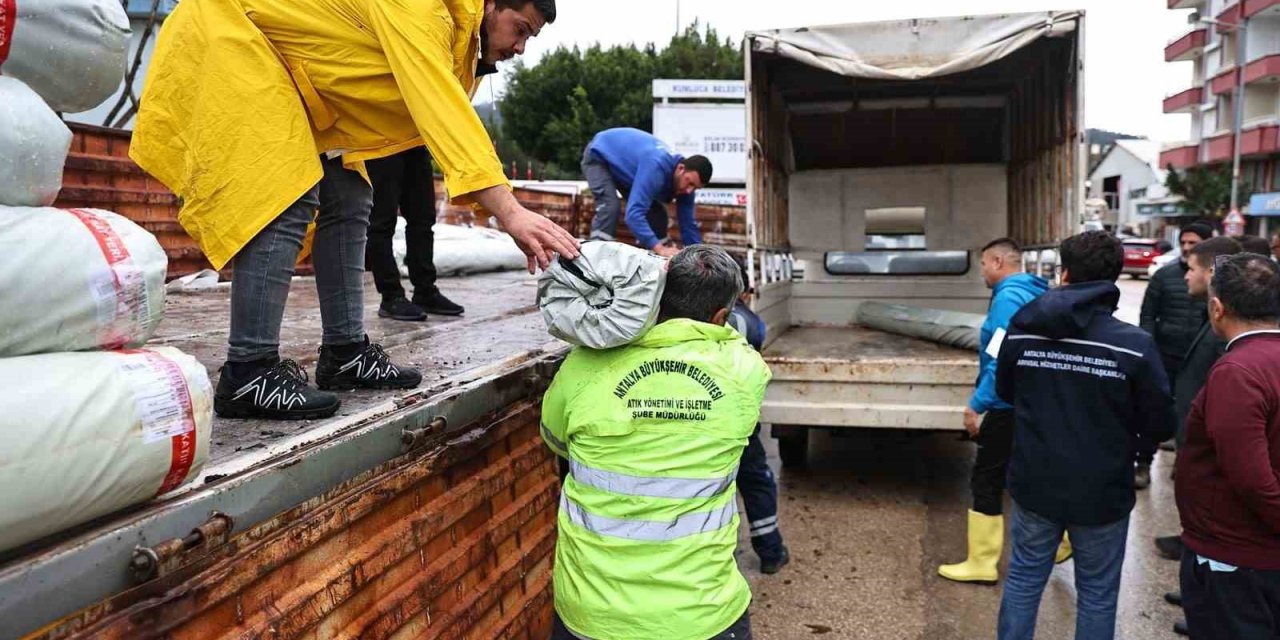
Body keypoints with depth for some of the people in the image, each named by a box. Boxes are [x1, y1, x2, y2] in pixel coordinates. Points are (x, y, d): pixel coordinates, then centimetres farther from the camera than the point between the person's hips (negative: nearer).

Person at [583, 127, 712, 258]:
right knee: (610, 206, -31)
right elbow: (634, 213, -52)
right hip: (598, 155, -8)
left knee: (656, 211, 1)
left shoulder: (683, 185, -18)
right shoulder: (656, 167, -43)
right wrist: (659, 248, -59)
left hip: (625, 160, 8)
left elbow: (688, 223, -7)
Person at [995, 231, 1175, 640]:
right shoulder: (1134, 345, -18)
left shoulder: (1021, 331, -7)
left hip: (1034, 484, 3)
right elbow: (1160, 424, -8)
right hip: (1101, 492, -2)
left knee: (1023, 579, 17)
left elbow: (1005, 392, 10)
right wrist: (1127, 446, 12)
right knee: (1097, 593, 14)